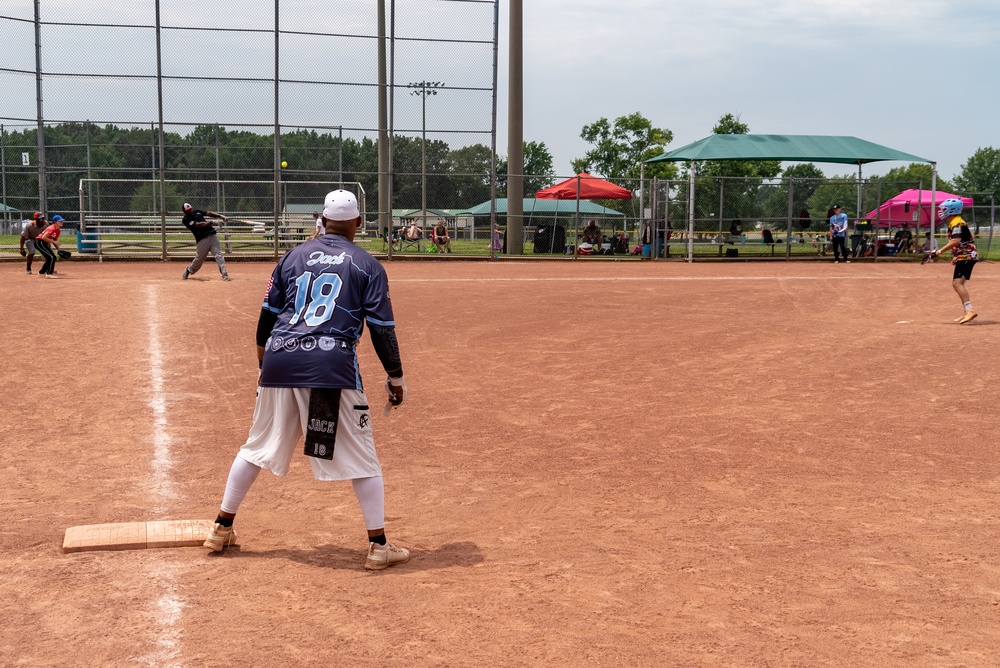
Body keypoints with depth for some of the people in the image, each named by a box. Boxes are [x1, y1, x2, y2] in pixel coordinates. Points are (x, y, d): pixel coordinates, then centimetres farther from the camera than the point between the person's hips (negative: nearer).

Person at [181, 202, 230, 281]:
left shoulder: (196, 211, 15)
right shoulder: (186, 220, -6)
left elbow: (208, 213, 16)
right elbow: (198, 225, -18)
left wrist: (220, 216, 1)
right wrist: (212, 222, -25)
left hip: (212, 235, 4)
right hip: (202, 239, -4)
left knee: (218, 255, -7)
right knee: (199, 258, 2)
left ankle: (225, 274, -12)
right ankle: (188, 270, 29)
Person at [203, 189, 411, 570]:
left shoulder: (293, 257, 16)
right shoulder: (367, 266, 5)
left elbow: (269, 313, 19)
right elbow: (382, 327, 1)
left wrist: (263, 352, 34)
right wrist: (395, 376, 8)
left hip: (280, 359, 4)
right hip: (332, 365, -4)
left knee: (258, 446, 18)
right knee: (361, 456, 4)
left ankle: (222, 528, 26)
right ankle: (378, 546, 4)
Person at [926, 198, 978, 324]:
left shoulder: (956, 223, -15)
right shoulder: (954, 223, 17)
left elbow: (956, 241, -30)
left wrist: (939, 251, -32)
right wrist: (956, 256, 25)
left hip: (967, 257, -11)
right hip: (964, 257, 11)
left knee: (957, 283, -21)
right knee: (957, 284, 18)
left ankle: (970, 310, -30)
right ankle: (967, 313, 23)